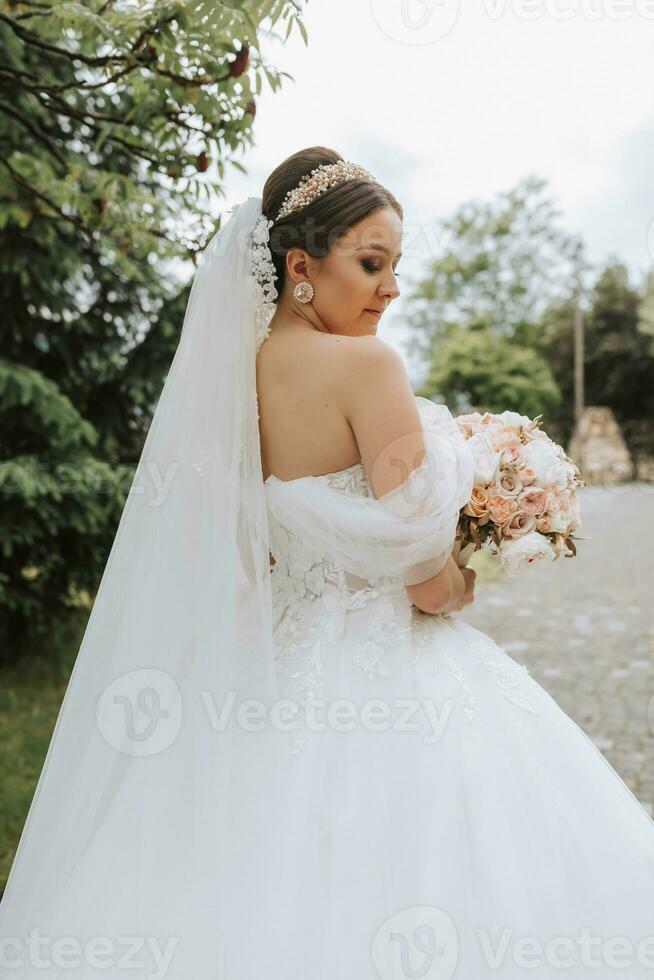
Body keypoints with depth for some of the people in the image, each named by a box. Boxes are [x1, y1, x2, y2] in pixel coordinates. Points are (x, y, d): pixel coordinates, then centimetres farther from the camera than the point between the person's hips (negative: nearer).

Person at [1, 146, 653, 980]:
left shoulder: (233, 371, 3)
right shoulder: (365, 364, -19)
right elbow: (426, 580, -20)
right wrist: (465, 588, -1)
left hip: (280, 674, 8)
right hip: (384, 681, -8)